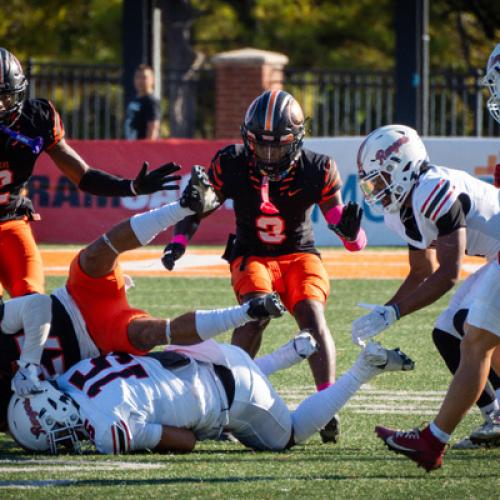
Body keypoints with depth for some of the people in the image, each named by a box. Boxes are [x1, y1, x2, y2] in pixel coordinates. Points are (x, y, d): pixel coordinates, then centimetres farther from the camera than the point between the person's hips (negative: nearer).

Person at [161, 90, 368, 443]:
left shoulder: (317, 171, -17)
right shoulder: (231, 165, -16)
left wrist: (350, 232, -38)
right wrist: (179, 242, -17)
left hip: (300, 254, 1)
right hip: (252, 255, 0)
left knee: (312, 316, -26)